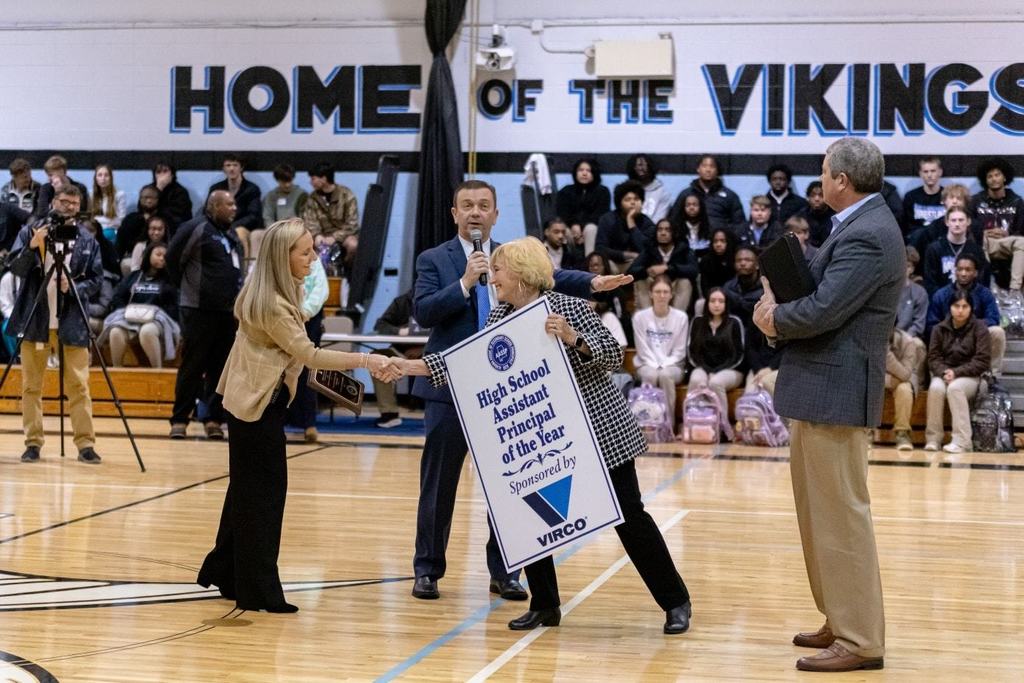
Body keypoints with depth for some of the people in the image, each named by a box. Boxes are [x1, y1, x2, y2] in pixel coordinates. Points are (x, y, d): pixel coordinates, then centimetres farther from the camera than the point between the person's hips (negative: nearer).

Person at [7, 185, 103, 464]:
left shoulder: (87, 239, 6)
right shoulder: (30, 231, 4)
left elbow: (96, 280, 5)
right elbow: (16, 268, -5)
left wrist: (74, 287, -14)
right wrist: (32, 247, -21)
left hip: (72, 321, 0)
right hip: (35, 319, 0)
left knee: (78, 386, -2)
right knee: (31, 385, 5)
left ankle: (85, 443, 0)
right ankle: (33, 442, 11)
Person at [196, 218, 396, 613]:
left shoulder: (274, 293, 7)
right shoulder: (271, 305, -23)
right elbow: (308, 354, -23)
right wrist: (363, 361, -23)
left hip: (253, 401, 10)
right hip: (259, 404, -10)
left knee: (247, 489, 16)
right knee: (263, 493, -5)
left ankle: (224, 573, 25)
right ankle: (259, 591, 1)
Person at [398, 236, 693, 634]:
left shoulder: (569, 308, -15)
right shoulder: (499, 318, 2)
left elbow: (614, 356, -15)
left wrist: (573, 339, -32)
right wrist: (411, 366, -2)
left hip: (600, 427, -6)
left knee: (629, 515, -1)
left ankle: (676, 602, 12)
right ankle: (545, 605, 14)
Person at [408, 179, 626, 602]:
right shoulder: (434, 260, 2)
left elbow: (551, 277, -7)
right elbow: (422, 312, -11)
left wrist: (593, 283, -24)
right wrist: (465, 282, -21)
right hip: (450, 389, -2)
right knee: (438, 484, 4)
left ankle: (503, 573, 16)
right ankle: (427, 570, 16)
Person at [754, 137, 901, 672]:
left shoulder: (867, 236, -20)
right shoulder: (861, 225, 14)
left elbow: (822, 311, -26)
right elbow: (821, 292, 15)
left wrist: (774, 319, -7)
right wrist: (779, 306, -4)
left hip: (835, 392, -11)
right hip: (822, 388, 11)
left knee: (840, 517, -5)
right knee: (823, 514, 18)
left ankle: (860, 641, 3)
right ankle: (843, 621, 29)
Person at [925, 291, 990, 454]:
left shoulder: (979, 328, -1)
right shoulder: (939, 329, 8)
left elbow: (983, 361, -7)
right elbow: (933, 358, 4)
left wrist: (957, 372, -17)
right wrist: (944, 372, -18)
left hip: (970, 376, -2)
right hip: (943, 374, 2)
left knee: (955, 388, -36)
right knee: (935, 388, -32)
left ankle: (961, 441, -37)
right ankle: (933, 438, -26)